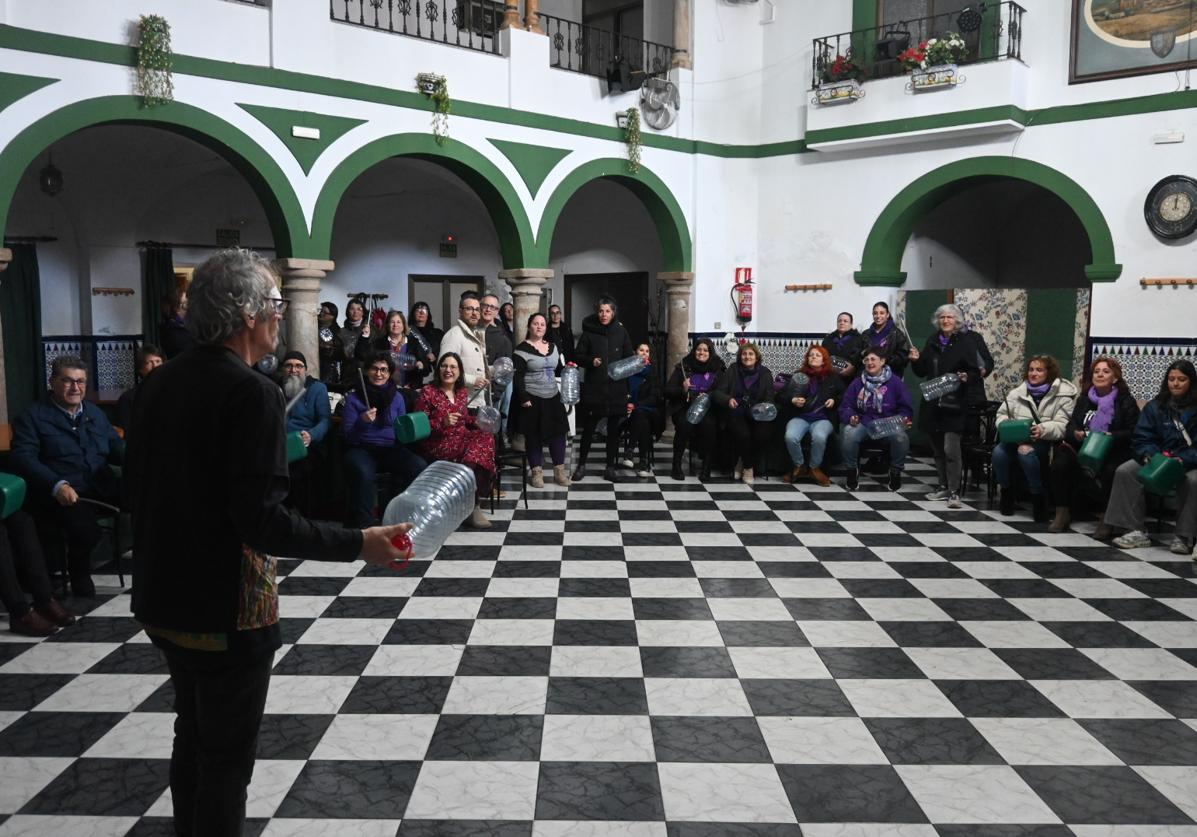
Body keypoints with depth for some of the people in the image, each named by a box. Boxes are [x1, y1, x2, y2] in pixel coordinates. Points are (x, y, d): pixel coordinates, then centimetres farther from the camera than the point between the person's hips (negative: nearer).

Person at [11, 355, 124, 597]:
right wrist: (57, 485, -25)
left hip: (103, 486, 5)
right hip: (61, 493, -5)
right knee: (86, 531, -33)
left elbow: (117, 447, 19)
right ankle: (80, 577, -2)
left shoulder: (95, 413, 23)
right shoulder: (32, 417, 5)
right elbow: (23, 458, -8)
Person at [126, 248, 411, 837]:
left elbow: (136, 479, 11)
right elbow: (261, 522, -27)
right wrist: (358, 544, -22)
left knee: (193, 738, 25)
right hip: (226, 610, -8)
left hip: (162, 599, 8)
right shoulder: (252, 392, -22)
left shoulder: (161, 382, 2)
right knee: (227, 757, 8)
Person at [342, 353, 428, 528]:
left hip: (391, 448, 3)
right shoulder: (354, 397, 4)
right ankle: (362, 525, -26)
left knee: (420, 467, -28)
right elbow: (348, 435, -1)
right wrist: (362, 421, -20)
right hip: (361, 449, -3)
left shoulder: (397, 397, 13)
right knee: (363, 472, -40)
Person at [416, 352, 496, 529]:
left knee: (486, 436, -26)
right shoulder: (428, 392, -2)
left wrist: (478, 421, 6)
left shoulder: (462, 393, 15)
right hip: (438, 444, -6)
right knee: (480, 446, -29)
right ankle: (474, 505, -20)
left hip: (463, 438, 6)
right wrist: (443, 423, -19)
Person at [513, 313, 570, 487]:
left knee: (558, 433, 4)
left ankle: (559, 471, 14)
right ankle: (537, 472, 11)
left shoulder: (553, 347, 11)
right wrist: (524, 399, -18)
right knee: (534, 436, 2)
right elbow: (518, 377, -12)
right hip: (532, 399, -5)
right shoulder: (522, 349, -8)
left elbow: (559, 369, 21)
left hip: (553, 397, 5)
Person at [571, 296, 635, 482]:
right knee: (589, 427, 1)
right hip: (593, 388, -2)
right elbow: (577, 356, 4)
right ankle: (581, 465, 14)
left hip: (616, 388, 2)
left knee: (613, 428, 7)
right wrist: (591, 361, -14)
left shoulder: (621, 332, 6)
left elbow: (629, 357, 11)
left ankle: (610, 467, 17)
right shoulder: (589, 332, 1)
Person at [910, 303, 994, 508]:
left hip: (957, 402, -6)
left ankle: (954, 491, -5)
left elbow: (987, 364, -5)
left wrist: (969, 376, -22)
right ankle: (942, 486, 24)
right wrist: (916, 360, -4)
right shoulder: (932, 341, 12)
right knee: (937, 447, 12)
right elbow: (922, 372, 16)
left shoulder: (970, 339, -3)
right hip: (934, 402, 6)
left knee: (951, 447, -12)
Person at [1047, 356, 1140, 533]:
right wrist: (1075, 434, -11)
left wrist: (1113, 437, -21)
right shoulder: (1084, 399, 18)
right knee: (1060, 462, -27)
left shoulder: (1126, 401, 6)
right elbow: (1071, 426, 14)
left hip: (1113, 451, -4)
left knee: (1110, 471, -37)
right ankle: (1062, 512, -16)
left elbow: (1132, 432, -2)